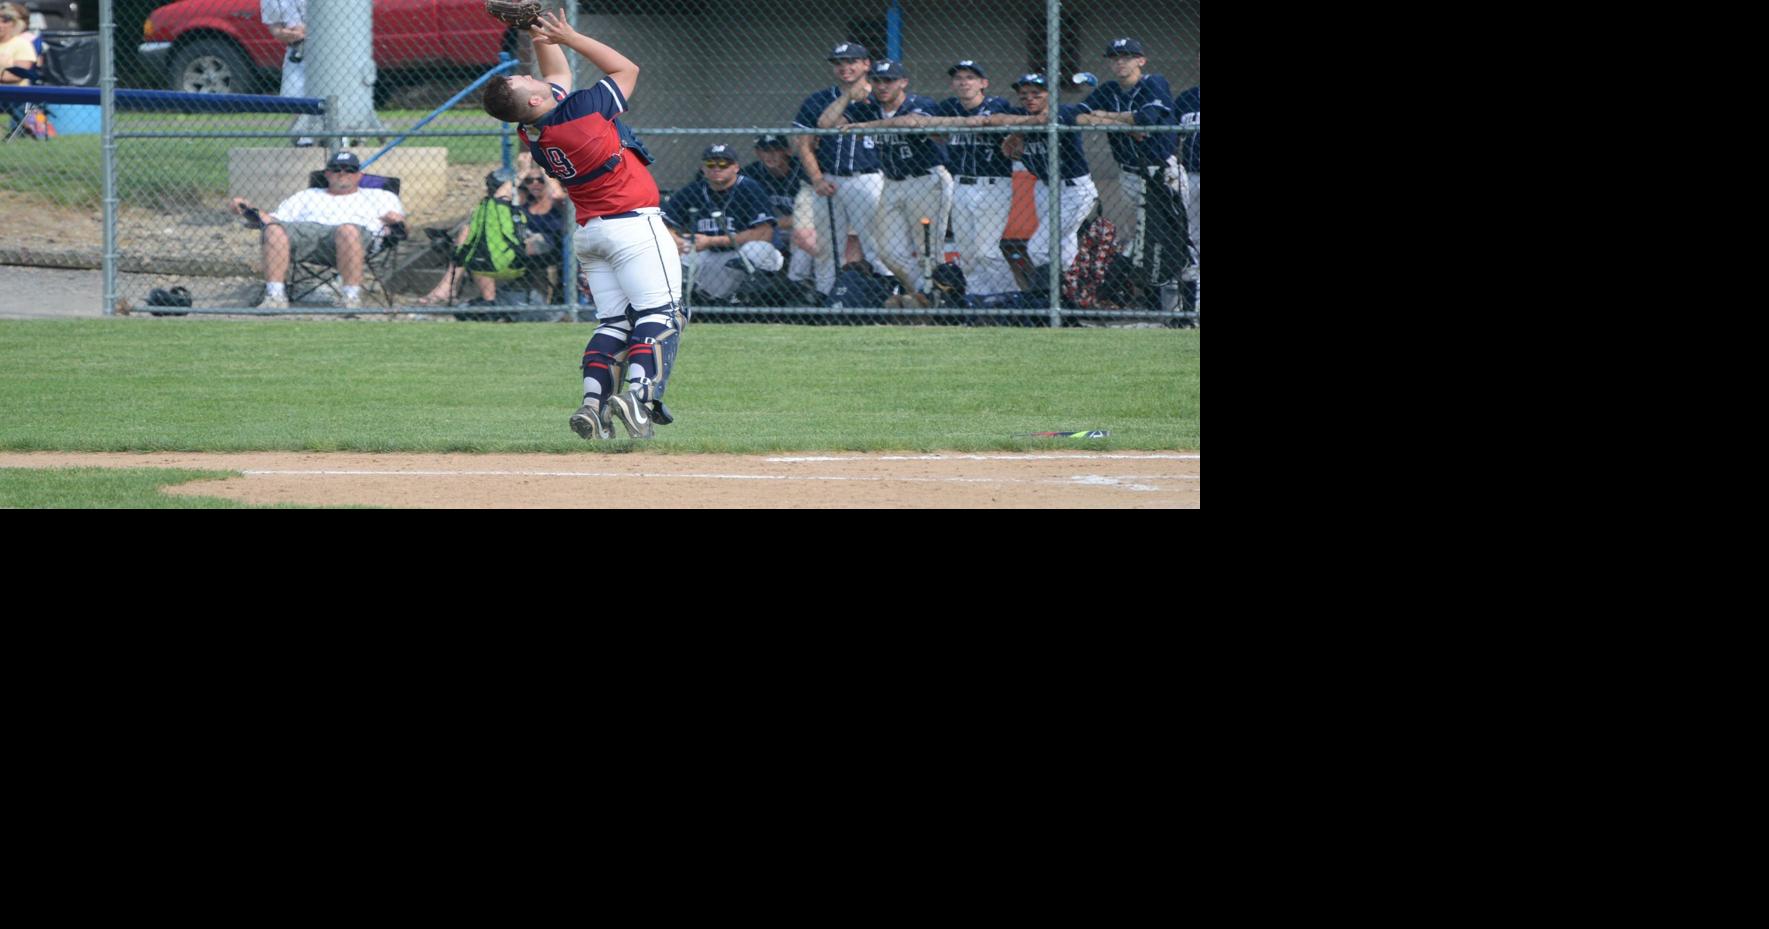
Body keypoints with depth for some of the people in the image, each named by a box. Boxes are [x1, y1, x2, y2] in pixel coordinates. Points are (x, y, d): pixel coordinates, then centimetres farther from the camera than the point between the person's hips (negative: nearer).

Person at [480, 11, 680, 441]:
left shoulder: (530, 132, -1)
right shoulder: (581, 110, -20)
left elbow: (558, 73, 17)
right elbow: (627, 68, -4)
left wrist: (540, 35, 5)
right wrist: (568, 37, -5)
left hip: (589, 232, 7)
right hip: (634, 224, -7)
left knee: (613, 322, 12)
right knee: (659, 316, -7)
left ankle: (593, 402, -5)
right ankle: (639, 393, -27)